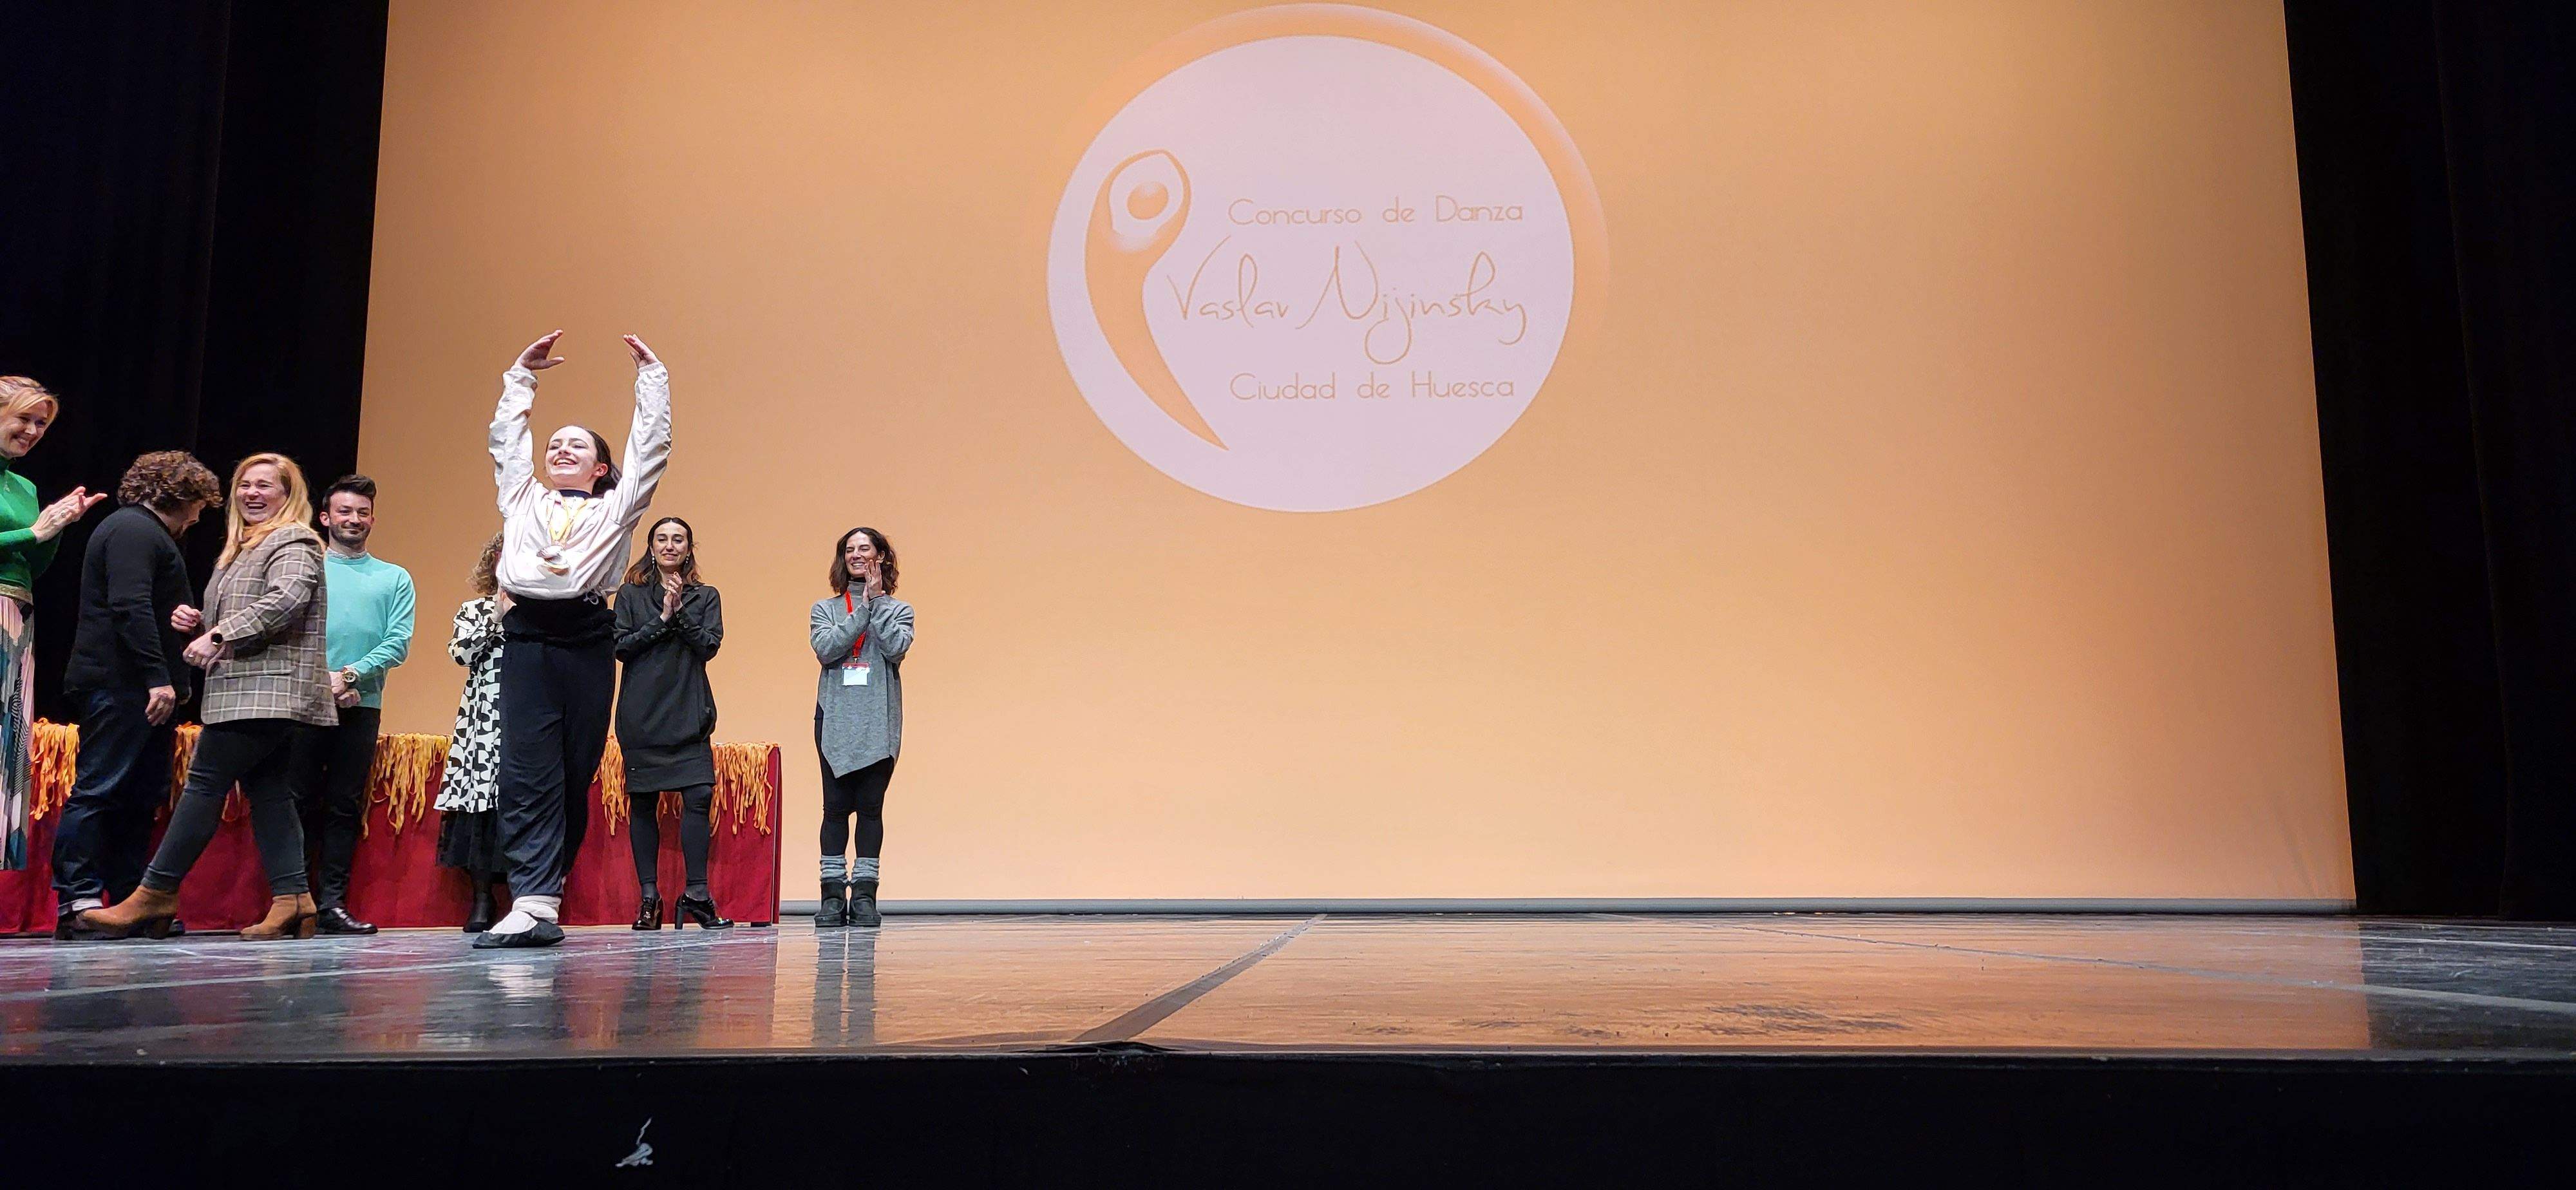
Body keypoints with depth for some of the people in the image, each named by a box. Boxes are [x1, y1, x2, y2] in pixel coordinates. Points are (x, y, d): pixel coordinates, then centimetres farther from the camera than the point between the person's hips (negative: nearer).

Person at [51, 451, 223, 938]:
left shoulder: (146, 532, 25)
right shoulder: (134, 531, -8)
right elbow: (130, 607, -20)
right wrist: (158, 678, -24)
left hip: (140, 691, 11)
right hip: (121, 689, -11)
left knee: (141, 798, 8)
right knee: (98, 791, -9)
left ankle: (130, 902, 10)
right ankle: (76, 900, -8)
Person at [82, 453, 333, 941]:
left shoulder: (293, 542, -5)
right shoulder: (242, 548, 25)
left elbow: (286, 600, -22)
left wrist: (219, 635, -23)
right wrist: (198, 623, 8)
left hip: (266, 692, -10)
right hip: (247, 694, 10)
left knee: (205, 783, -9)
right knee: (268, 791, 4)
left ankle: (155, 895, -7)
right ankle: (291, 897, 1)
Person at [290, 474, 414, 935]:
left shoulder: (395, 578, 14)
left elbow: (398, 643, 3)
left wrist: (350, 675, -12)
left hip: (362, 706, 1)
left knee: (345, 807, 1)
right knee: (300, 801, -2)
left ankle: (332, 903, 2)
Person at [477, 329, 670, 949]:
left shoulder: (615, 507, 19)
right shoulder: (522, 498, 24)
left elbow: (651, 444, 18)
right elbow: (506, 438, 33)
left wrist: (650, 374, 24)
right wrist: (522, 374, 37)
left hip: (587, 640, -1)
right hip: (526, 637, 1)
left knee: (576, 776, 0)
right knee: (527, 773, -11)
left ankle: (543, 893, 8)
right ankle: (534, 904, -18)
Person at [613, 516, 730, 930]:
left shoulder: (705, 597, 11)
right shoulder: (631, 594, 9)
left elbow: (710, 646, -2)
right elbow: (620, 646, -1)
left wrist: (682, 612, -12)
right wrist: (662, 620, -10)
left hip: (689, 713, 0)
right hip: (642, 713, 0)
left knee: (699, 796, -12)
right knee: (642, 802, 2)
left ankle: (697, 893, -7)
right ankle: (649, 896, 8)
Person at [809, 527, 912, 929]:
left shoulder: (898, 609, 12)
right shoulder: (825, 608, 13)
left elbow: (897, 647, -9)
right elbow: (825, 649, -6)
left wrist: (878, 600, -5)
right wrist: (862, 610, -7)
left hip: (880, 724, 0)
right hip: (835, 719, 0)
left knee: (871, 807, 0)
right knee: (836, 807, -2)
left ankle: (864, 895, 5)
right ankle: (833, 895, 3)